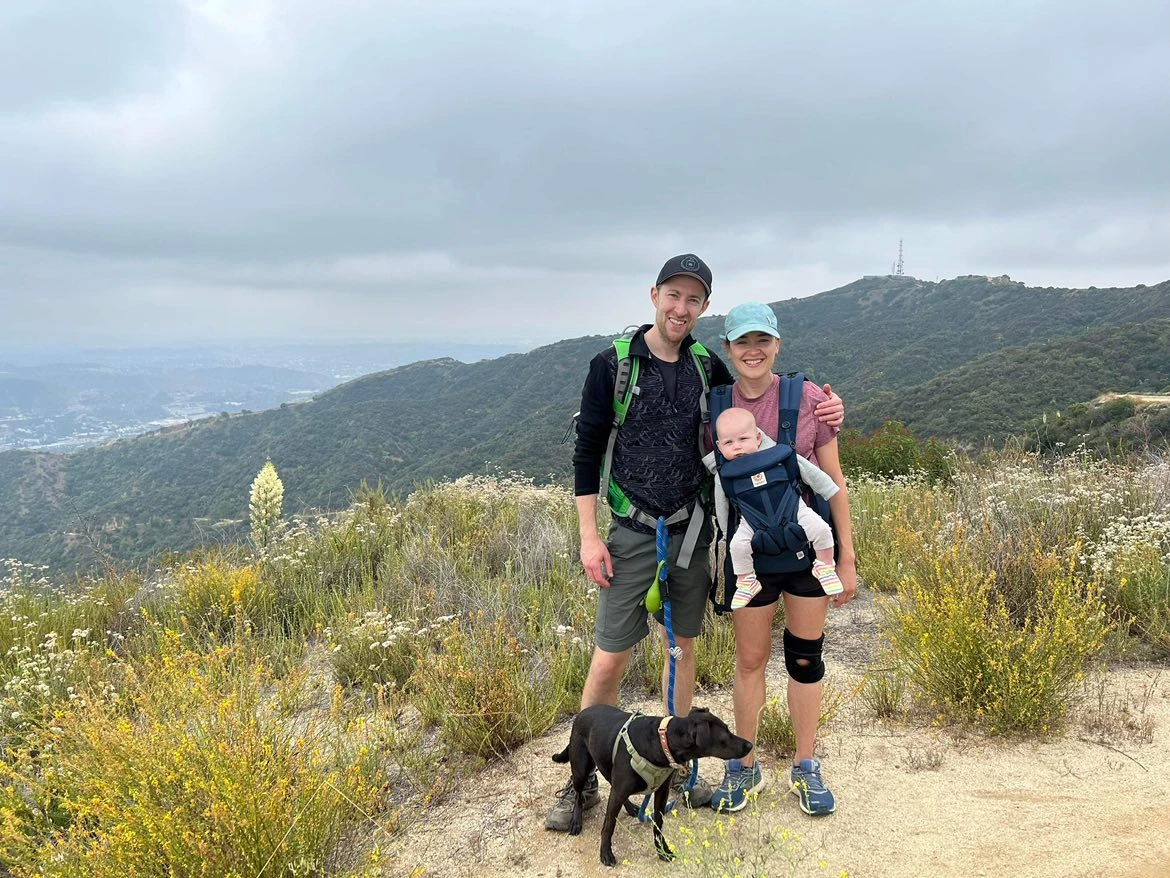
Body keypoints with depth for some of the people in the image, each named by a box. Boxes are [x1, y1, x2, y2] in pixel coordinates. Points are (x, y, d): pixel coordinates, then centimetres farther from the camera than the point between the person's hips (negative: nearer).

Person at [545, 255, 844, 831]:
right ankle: (583, 780, 16)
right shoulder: (612, 365, -7)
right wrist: (589, 537, -8)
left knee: (682, 647, 14)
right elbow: (586, 453, -4)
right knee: (609, 659, -2)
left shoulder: (706, 366, 3)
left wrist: (820, 411, -1)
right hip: (633, 534, -3)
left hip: (693, 530, 4)